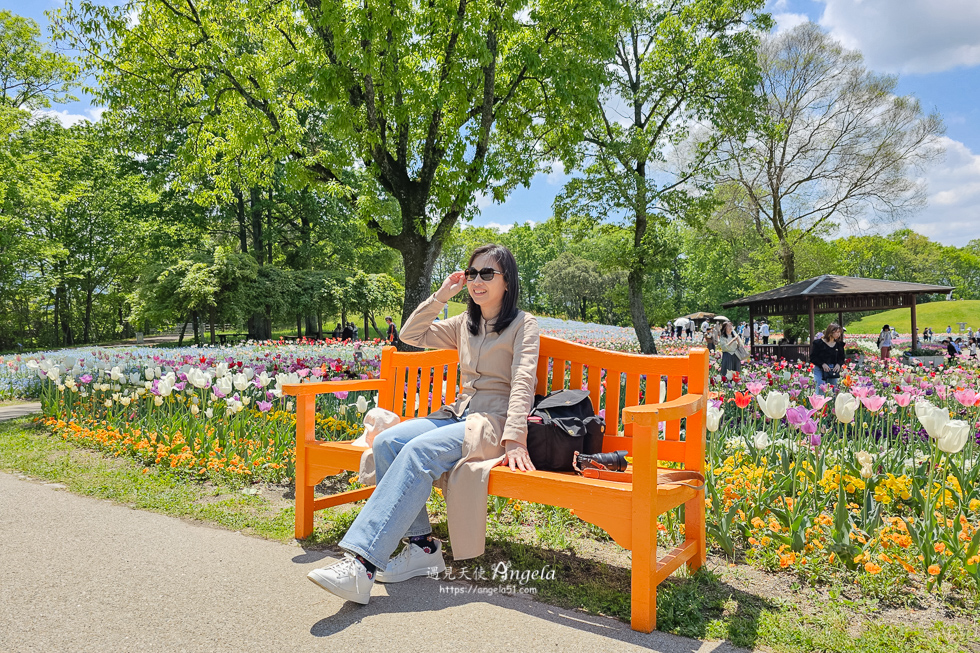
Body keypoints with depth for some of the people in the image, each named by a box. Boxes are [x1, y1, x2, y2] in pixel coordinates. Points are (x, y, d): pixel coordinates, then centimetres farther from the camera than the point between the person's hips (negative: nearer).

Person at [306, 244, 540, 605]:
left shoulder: (522, 324, 0)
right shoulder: (464, 324, 19)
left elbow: (522, 382, -13)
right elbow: (410, 334, 17)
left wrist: (515, 439, -26)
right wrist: (441, 295, 8)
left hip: (494, 422, -7)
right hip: (459, 413, 7)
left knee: (419, 451, -32)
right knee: (386, 442, -19)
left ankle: (362, 562, -36)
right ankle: (422, 545, -18)